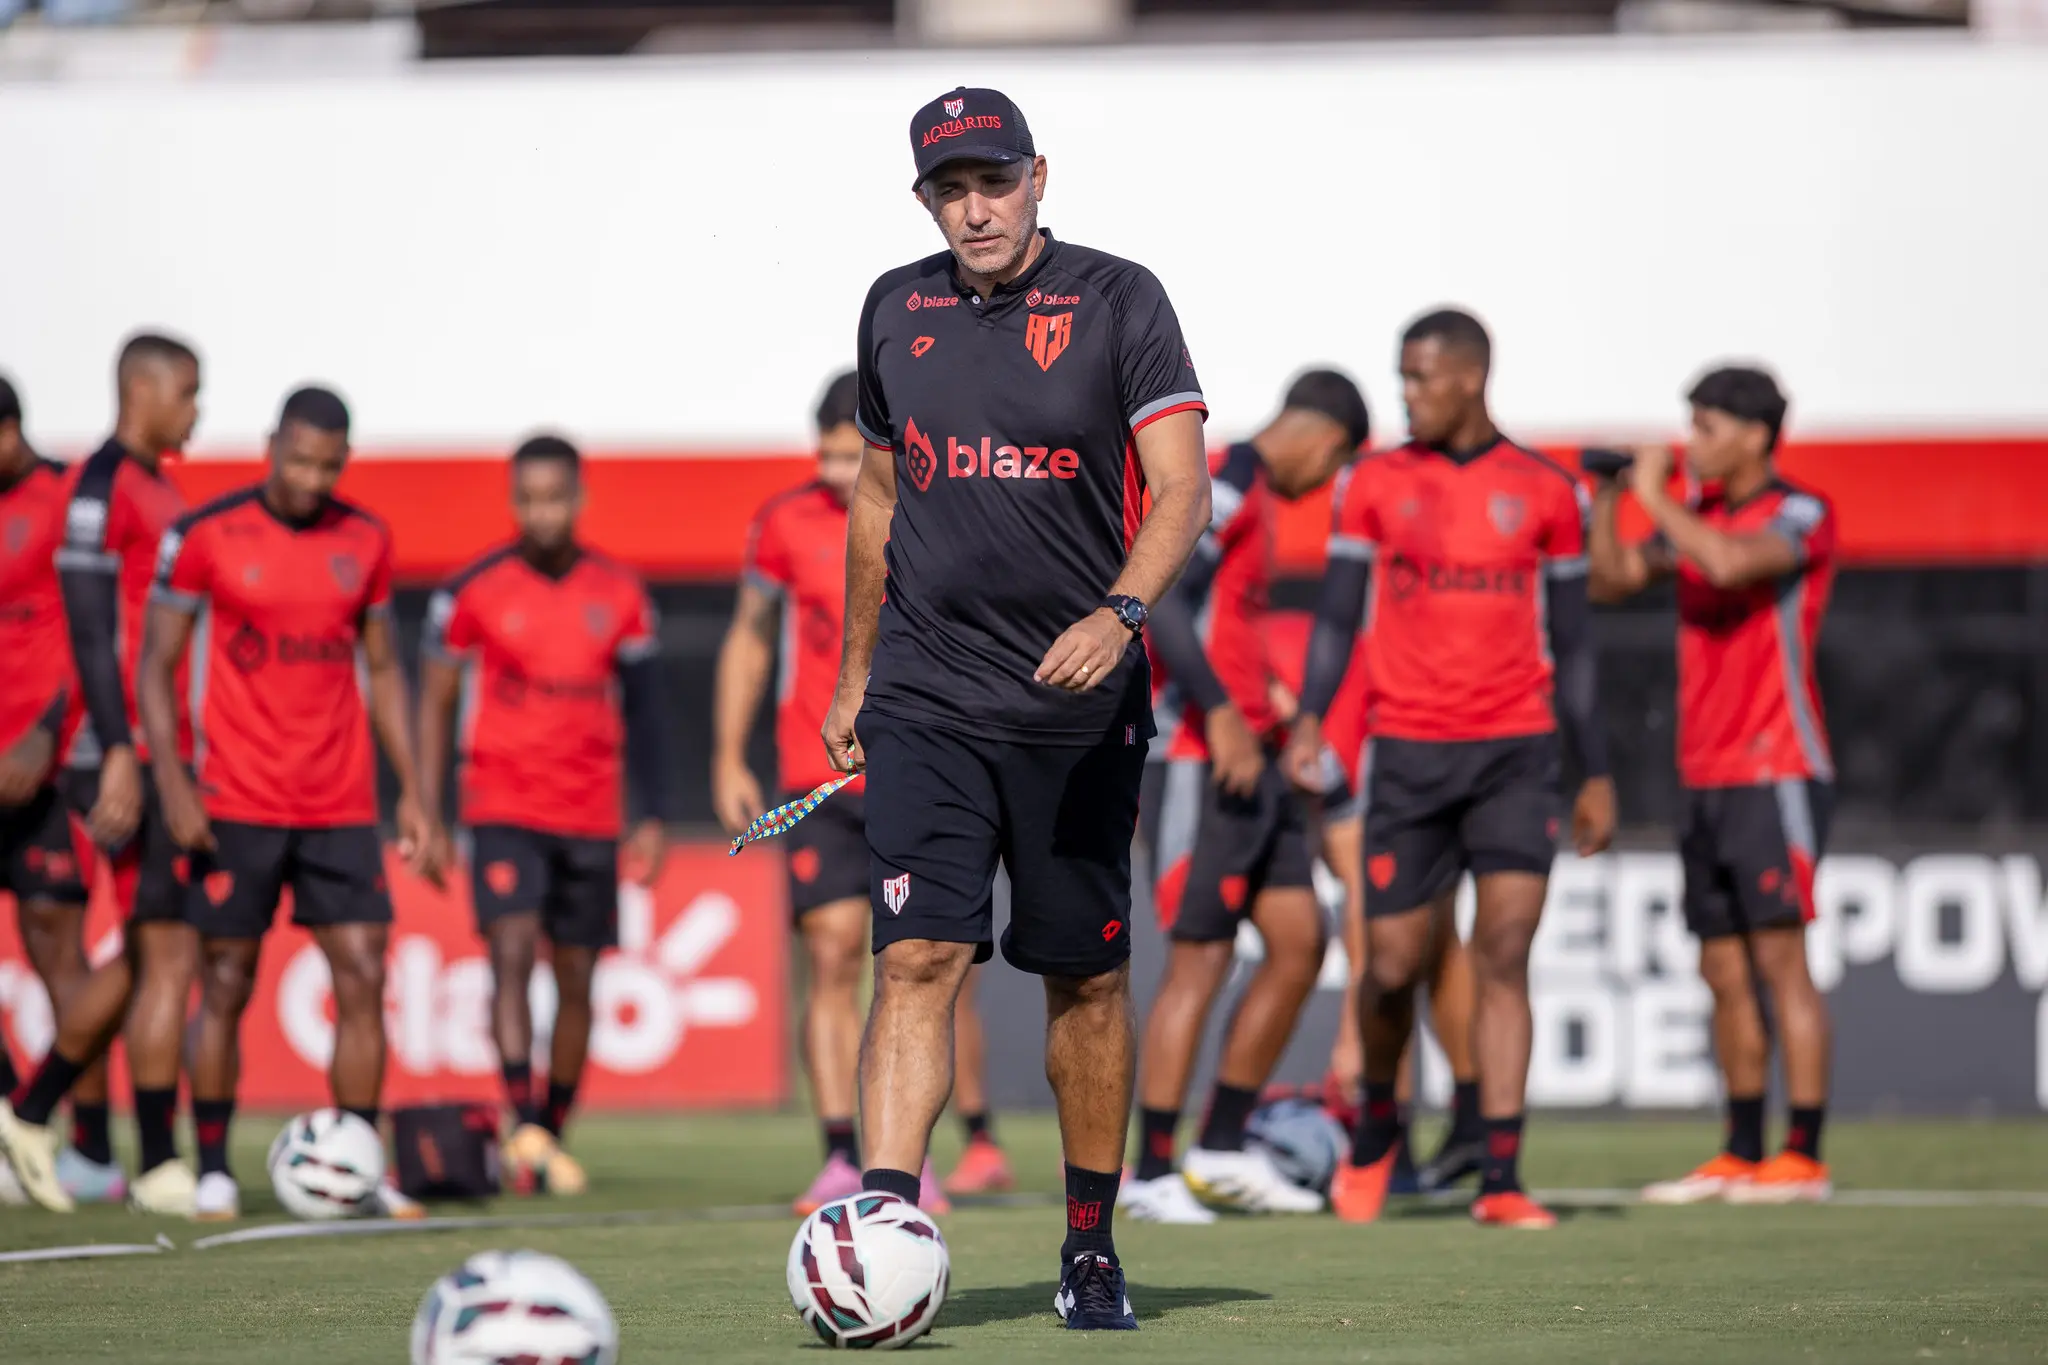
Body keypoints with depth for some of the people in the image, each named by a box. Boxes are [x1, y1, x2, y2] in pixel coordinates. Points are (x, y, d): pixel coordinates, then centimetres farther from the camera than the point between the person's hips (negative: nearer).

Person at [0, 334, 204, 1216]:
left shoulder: (160, 491, 18)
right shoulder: (100, 488, -11)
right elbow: (89, 633, -17)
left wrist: (191, 759, 23)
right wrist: (121, 754, -22)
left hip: (165, 754, 9)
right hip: (128, 759, -9)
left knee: (144, 955, 14)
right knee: (171, 951, -8)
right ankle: (158, 1167, -4)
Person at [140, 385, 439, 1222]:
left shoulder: (364, 542, 8)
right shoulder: (206, 538, -4)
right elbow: (157, 661, -1)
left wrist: (411, 792, 10)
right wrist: (172, 780, -12)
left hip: (342, 807, 3)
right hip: (237, 806, -3)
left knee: (363, 977, -4)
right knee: (225, 986, 0)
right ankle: (213, 1173, 10)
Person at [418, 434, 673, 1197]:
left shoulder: (621, 596, 5)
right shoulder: (473, 592, -2)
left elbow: (643, 711, 12)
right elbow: (435, 703, 4)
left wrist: (655, 817, 7)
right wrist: (427, 815, -1)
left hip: (591, 818, 3)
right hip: (503, 810, -3)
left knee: (576, 979, 5)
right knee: (513, 952, -18)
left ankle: (553, 1138, 15)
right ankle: (525, 1126, -25)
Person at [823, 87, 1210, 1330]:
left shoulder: (1118, 301, -3)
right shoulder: (896, 310, 9)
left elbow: (1181, 489, -11)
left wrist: (1121, 612, -29)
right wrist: (855, 676, 22)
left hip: (1079, 701, -2)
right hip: (927, 698, 2)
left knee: (1089, 978, 7)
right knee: (919, 959, -13)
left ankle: (1093, 1249, 21)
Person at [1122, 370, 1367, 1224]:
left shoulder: (1256, 500, 20)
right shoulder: (1226, 488, -11)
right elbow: (1153, 597, -22)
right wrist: (1222, 715, -24)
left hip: (1245, 756, 10)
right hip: (1198, 759, -10)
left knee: (1299, 942, 9)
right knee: (1201, 958, -9)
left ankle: (1224, 1149, 14)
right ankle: (1152, 1175, -4)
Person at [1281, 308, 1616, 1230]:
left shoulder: (1545, 493, 6)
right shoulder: (1377, 485, 6)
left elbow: (1571, 642, 11)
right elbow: (1338, 613, 6)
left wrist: (1595, 773, 11)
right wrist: (1310, 716, -11)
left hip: (1515, 754, 0)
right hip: (1408, 750, 1)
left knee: (1504, 954, -11)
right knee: (1391, 966, 1)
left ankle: (1500, 1179, -10)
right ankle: (1377, 1125, 29)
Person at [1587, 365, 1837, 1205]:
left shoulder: (1800, 516, -7)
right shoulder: (1700, 517, 15)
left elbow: (1730, 564, -25)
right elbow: (1612, 581, 17)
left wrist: (1656, 499, -14)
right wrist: (1607, 497, 5)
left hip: (1774, 776, -7)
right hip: (1706, 779, 7)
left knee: (1779, 958, -9)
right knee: (1725, 971, 7)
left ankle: (1804, 1159, -9)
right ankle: (1741, 1159, 11)